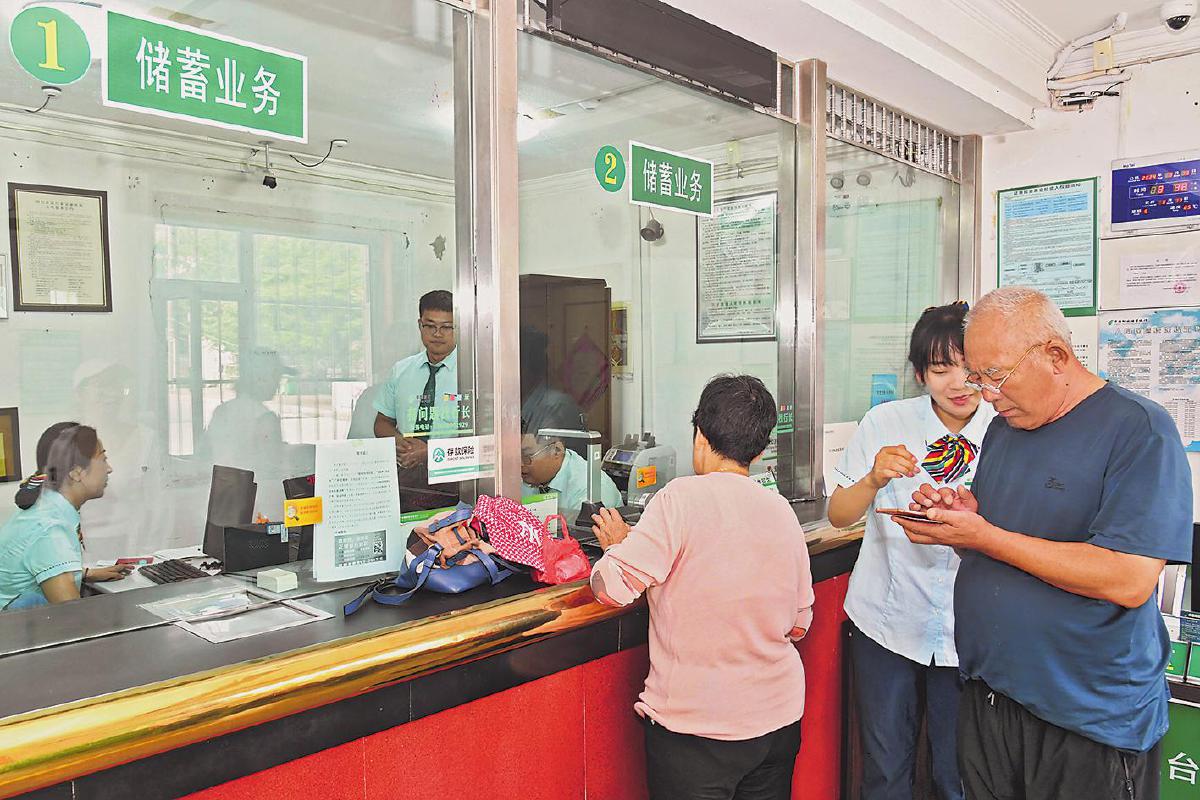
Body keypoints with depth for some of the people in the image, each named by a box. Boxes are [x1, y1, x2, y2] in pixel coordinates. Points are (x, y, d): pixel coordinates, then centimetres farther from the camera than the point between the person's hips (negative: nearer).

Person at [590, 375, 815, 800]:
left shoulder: (681, 498, -17)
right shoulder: (782, 510, 0)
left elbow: (613, 587, -20)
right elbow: (799, 622, 8)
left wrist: (616, 545, 1)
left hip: (696, 725, -5)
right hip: (779, 718, 6)